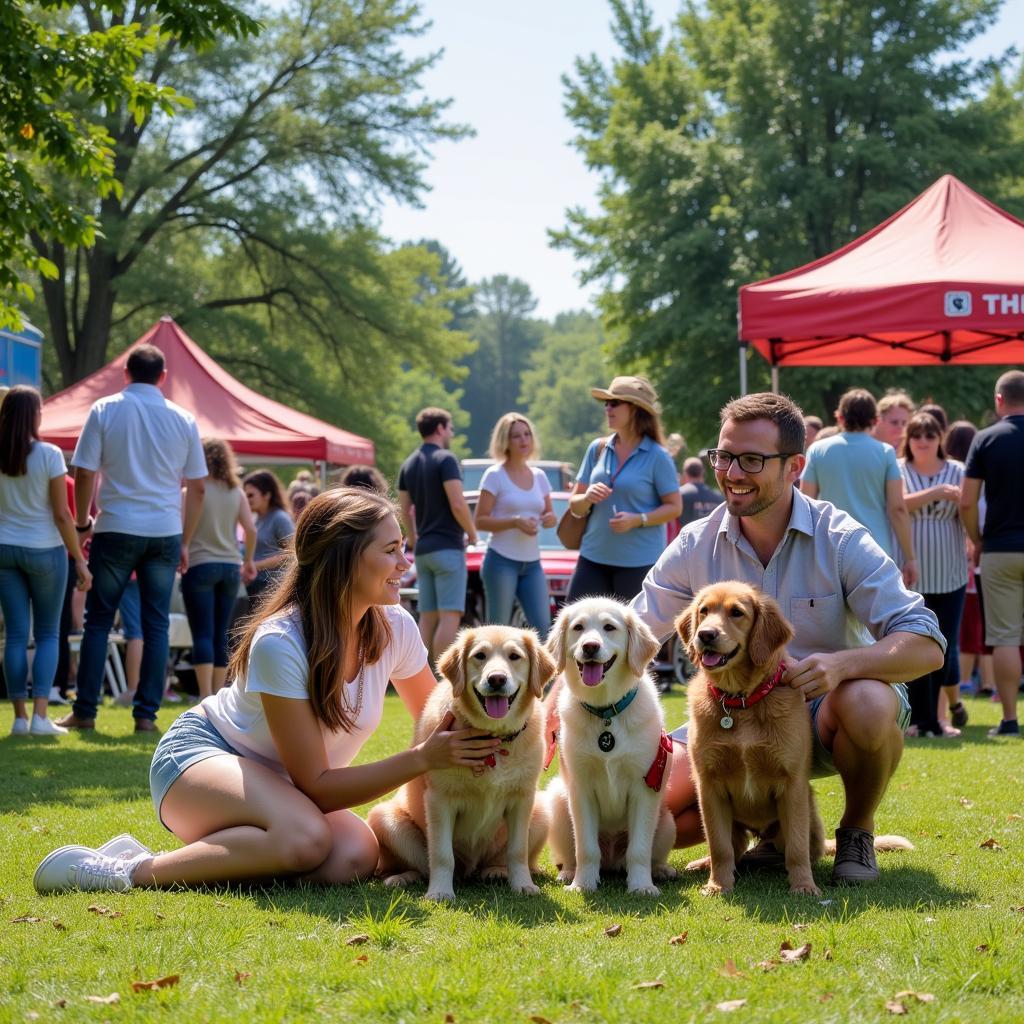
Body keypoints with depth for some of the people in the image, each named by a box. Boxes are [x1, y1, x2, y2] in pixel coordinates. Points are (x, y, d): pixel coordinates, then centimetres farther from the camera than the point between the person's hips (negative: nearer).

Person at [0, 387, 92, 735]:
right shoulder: (49, 455, -10)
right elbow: (62, 514, -9)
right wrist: (79, 560, -5)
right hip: (44, 550, -3)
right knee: (47, 634, 7)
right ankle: (40, 716, -3)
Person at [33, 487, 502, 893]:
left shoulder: (395, 628, -10)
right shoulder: (279, 643, -28)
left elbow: (436, 721, 7)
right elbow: (314, 785, -26)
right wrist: (422, 759, -32)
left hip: (280, 787, 6)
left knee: (354, 858, -27)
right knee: (306, 837, -37)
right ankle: (131, 871, -23)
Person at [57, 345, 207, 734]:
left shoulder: (104, 410, -2)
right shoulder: (184, 420, 5)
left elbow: (84, 474, -5)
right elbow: (197, 487, 8)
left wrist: (82, 523, 8)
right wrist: (185, 541, 15)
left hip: (116, 529, -1)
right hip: (166, 532, 2)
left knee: (98, 621, 6)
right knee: (156, 624, 5)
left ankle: (84, 712, 6)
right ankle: (146, 713, 3)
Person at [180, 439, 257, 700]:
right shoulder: (236, 492, 6)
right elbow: (251, 529, 1)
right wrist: (249, 559, 13)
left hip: (199, 566, -4)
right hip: (230, 567, 4)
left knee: (203, 634, -7)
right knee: (221, 634, 10)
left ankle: (206, 696, -16)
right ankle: (217, 694, 11)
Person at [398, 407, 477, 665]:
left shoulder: (409, 465, 13)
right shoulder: (445, 460, -10)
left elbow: (405, 511, 17)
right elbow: (457, 504, -17)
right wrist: (472, 533, -3)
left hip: (423, 549, 8)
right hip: (448, 547, -8)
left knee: (427, 619, 8)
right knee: (449, 617, -10)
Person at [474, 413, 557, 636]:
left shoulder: (539, 476, 11)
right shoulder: (495, 475, -5)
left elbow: (549, 514, 19)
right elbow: (480, 521, -9)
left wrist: (549, 518, -5)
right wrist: (515, 522, -22)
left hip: (532, 563, 5)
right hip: (502, 561, -5)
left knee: (543, 630, -2)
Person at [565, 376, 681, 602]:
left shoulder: (657, 456, -6)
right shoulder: (597, 448, 8)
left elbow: (675, 507, -6)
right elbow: (575, 505, 12)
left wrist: (637, 519, -19)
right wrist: (587, 498, -11)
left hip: (639, 561, -5)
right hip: (594, 556, 5)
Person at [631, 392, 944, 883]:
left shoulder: (840, 540, -16)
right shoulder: (697, 545, -6)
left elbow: (927, 645, -22)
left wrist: (841, 664, -41)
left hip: (825, 712, -3)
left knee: (867, 704, -39)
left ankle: (856, 832, -7)